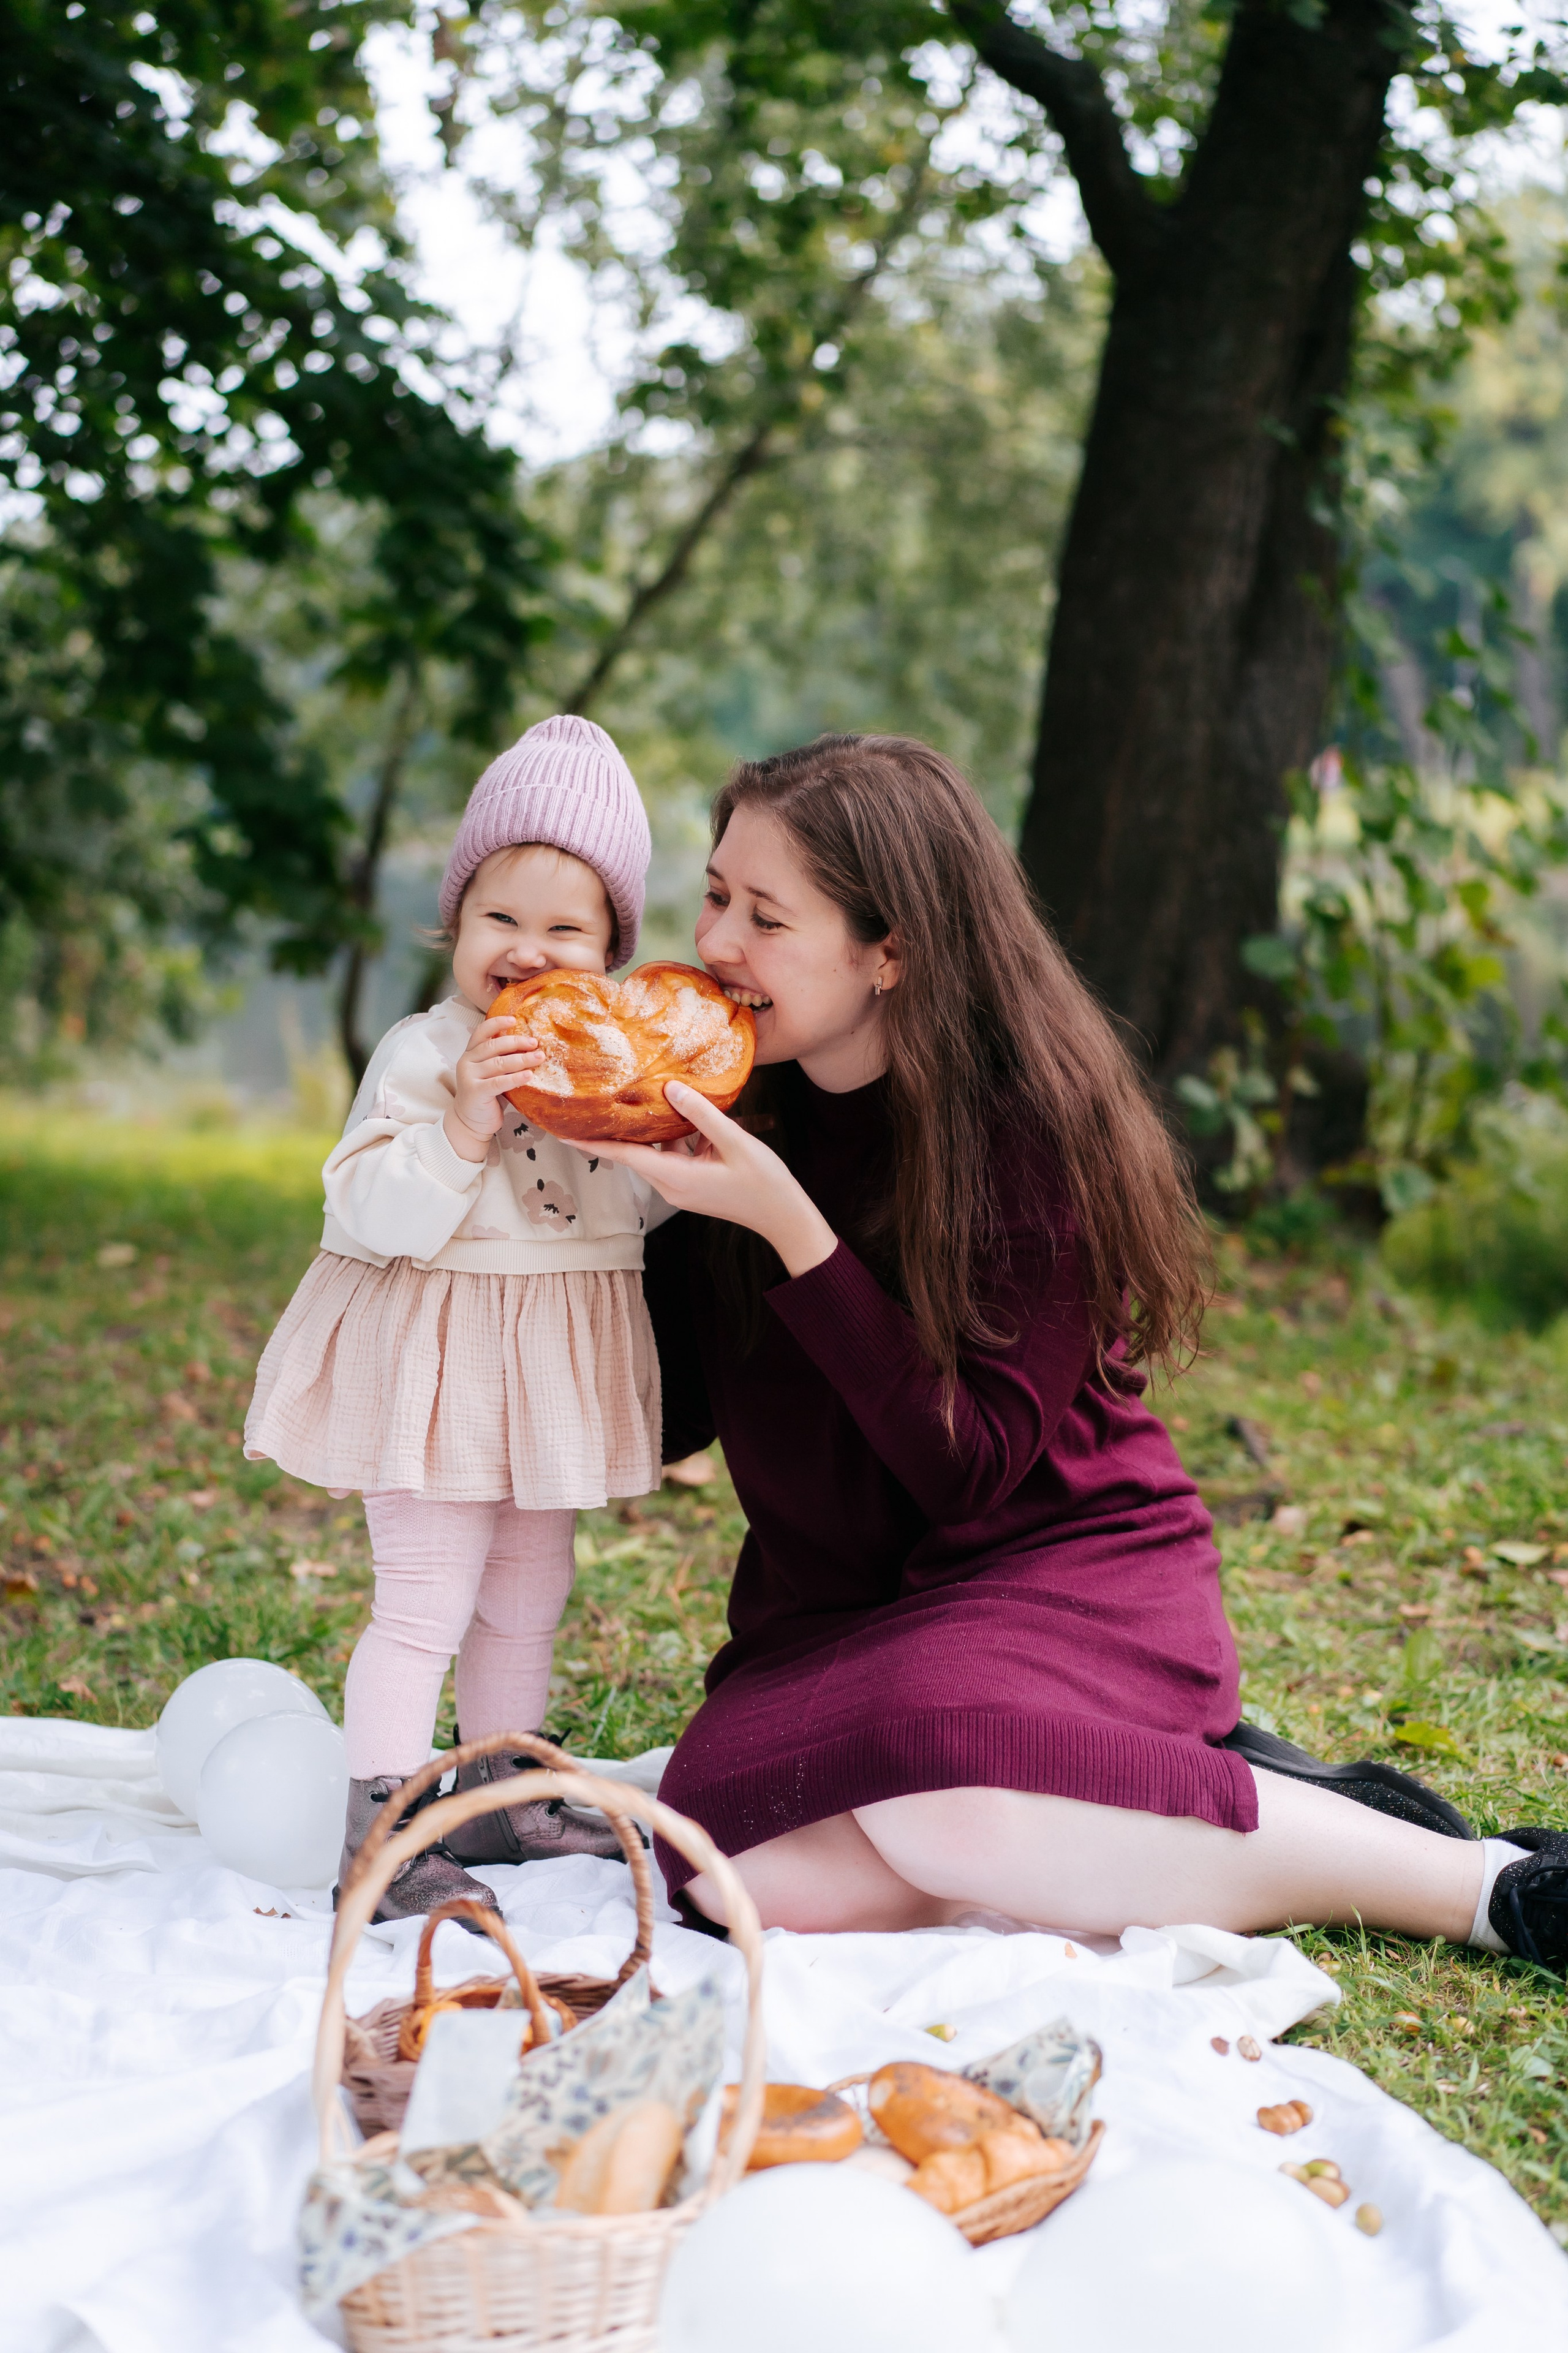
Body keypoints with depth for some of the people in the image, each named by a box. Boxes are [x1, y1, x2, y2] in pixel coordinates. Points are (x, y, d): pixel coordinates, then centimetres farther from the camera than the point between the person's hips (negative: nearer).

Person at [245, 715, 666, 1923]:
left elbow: (649, 1207, 15)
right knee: (425, 1598, -7)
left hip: (559, 1362, 7)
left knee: (528, 1597, 18)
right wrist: (463, 1127, -32)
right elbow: (368, 1211, -21)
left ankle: (499, 1798, 34)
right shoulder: (421, 1054, -14)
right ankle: (380, 1837, 2)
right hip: (439, 1359, -7)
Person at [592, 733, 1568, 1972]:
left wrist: (787, 1223, -26)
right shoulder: (737, 1109, 2)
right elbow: (666, 1414, 3)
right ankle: (1197, 1790, -8)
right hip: (836, 1612, 5)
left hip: (1068, 1572, -5)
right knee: (744, 1869, -26)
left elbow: (971, 1465, -19)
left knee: (940, 1814, -36)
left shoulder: (1033, 1126, -15)